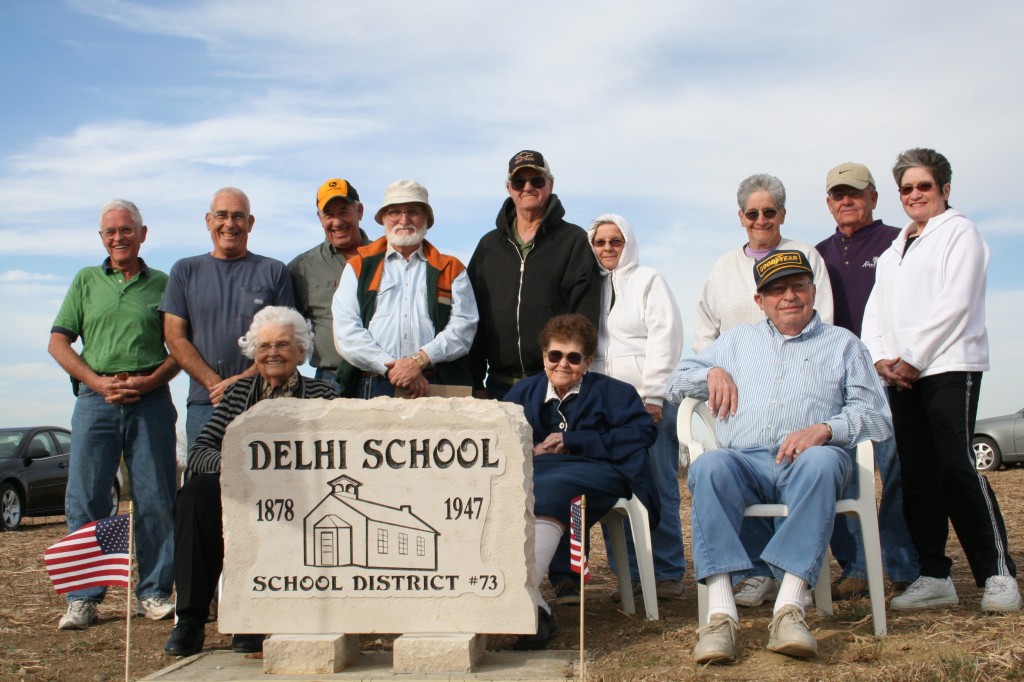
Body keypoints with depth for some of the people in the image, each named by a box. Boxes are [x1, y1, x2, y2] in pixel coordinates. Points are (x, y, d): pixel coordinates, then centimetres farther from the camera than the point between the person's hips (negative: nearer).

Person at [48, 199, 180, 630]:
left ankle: (154, 592, 9)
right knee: (85, 499, -1)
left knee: (156, 500, 0)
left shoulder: (162, 284, 11)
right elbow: (58, 343, 9)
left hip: (151, 400, -1)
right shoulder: (85, 281, 15)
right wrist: (98, 382, -5)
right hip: (96, 399, 1)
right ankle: (83, 597, 7)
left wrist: (148, 381, -9)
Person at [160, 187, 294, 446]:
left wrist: (244, 379, -11)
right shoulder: (185, 271, 14)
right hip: (204, 403, 1)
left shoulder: (273, 271, 11)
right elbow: (175, 337, 6)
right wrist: (215, 384, -8)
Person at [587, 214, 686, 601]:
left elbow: (664, 338, -3)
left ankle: (669, 572, 4)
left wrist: (652, 396, -10)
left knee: (660, 487, -3)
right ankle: (630, 570, 7)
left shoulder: (648, 280, 6)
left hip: (649, 399, -3)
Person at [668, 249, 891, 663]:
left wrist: (825, 428, -12)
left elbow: (876, 416, 8)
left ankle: (789, 609, -45)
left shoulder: (843, 344, 22)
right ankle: (721, 614, -43)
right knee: (708, 466, -34)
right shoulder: (737, 340, 30)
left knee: (821, 461, -38)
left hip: (809, 461, -1)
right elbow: (676, 384, 29)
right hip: (744, 462, 2)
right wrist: (713, 372, 8)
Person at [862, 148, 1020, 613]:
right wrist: (882, 358, -3)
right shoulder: (893, 250, 23)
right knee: (917, 474, 3)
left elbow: (956, 302, -9)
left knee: (957, 466, -14)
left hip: (949, 365, -6)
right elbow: (876, 311, 15)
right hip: (901, 375, 6)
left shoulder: (959, 231, 3)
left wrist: (913, 358, -12)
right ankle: (934, 577, 6)